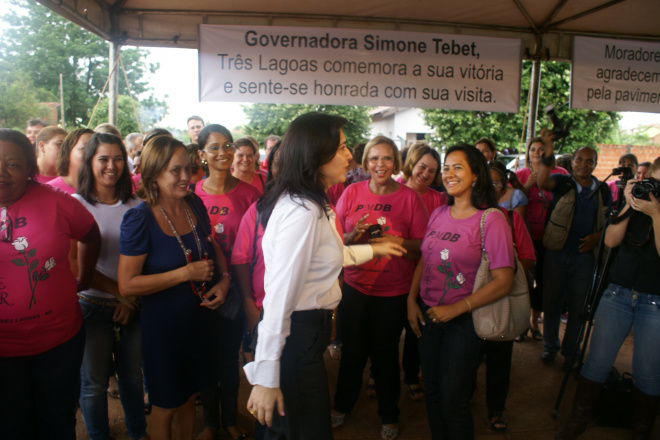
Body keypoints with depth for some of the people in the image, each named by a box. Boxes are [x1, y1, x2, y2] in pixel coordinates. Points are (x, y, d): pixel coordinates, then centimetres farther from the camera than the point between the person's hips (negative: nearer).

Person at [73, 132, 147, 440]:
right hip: (93, 305, -2)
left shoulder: (135, 206, 4)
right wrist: (118, 291, -10)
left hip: (132, 306, 3)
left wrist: (131, 299, -6)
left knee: (132, 376, 13)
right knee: (94, 382, 7)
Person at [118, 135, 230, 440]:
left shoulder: (195, 205, -3)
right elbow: (127, 285, -23)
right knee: (165, 406, 15)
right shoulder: (139, 219, -20)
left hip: (201, 317, 5)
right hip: (162, 325, -5)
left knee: (190, 394, 24)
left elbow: (213, 248, 12)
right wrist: (186, 272, -25)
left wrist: (224, 279, -6)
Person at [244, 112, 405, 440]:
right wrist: (266, 379, -26)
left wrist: (372, 250, 33)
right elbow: (279, 297, -28)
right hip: (298, 336, -10)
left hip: (305, 329, 10)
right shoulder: (302, 212, -25)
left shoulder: (311, 204, 8)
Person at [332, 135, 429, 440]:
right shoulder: (352, 192, 0)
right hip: (355, 286, 2)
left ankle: (389, 415, 35)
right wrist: (354, 235, -17)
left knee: (385, 354, 11)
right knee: (352, 350, 13)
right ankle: (342, 405, 39)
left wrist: (398, 242, -20)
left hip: (393, 292, -1)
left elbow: (423, 246, -2)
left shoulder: (409, 197, -4)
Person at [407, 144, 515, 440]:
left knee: (452, 399, 5)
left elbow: (503, 281, -17)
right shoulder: (439, 215, 5)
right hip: (428, 314, 5)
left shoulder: (492, 220, -13)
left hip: (464, 320, -5)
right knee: (432, 392, 16)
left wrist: (456, 309, -17)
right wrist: (412, 300, 3)